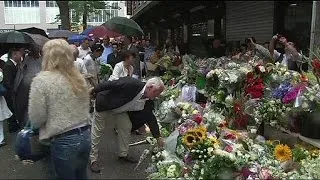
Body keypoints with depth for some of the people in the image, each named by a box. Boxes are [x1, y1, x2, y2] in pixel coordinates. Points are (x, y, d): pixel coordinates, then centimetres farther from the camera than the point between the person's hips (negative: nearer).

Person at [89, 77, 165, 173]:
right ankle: (93, 160, 14)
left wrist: (158, 137, 0)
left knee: (126, 127, 4)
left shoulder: (147, 100, -12)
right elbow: (110, 84, -30)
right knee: (98, 130, 1)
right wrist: (94, 90, -18)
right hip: (104, 103, -7)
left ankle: (123, 154, 22)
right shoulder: (132, 84, -36)